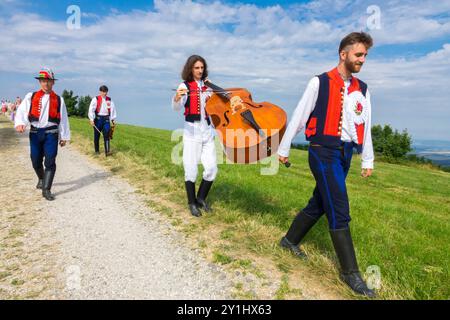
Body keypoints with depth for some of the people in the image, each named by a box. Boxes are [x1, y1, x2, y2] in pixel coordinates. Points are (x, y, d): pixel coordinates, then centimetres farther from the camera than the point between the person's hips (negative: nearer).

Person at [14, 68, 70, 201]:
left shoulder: (58, 100, 6)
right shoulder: (31, 97, 8)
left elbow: (63, 119, 9)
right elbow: (22, 111, -3)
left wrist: (64, 137, 8)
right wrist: (20, 123, -24)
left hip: (51, 133, -2)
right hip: (35, 132, 2)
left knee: (50, 161, -10)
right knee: (36, 161, 10)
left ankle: (46, 189, -6)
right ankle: (41, 179, 40)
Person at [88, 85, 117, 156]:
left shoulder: (109, 100, 9)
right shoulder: (95, 99, -3)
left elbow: (113, 109, 15)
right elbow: (91, 110, -7)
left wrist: (113, 119, 11)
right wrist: (91, 119, -14)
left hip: (106, 119, 2)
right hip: (98, 118, -2)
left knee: (107, 135, -8)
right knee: (97, 135, 6)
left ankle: (107, 151, -12)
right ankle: (97, 151, 19)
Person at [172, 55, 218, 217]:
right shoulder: (185, 86, -4)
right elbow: (176, 108, -20)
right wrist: (177, 97, -41)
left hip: (208, 131, 5)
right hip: (192, 131, -4)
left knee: (212, 169, 2)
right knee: (191, 169, -2)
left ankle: (201, 198, 23)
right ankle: (192, 203, 17)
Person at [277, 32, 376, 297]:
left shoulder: (362, 89, 13)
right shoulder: (320, 83, -4)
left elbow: (365, 126, 15)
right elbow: (299, 117, -1)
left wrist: (368, 160, 15)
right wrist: (284, 148, 2)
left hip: (345, 154, 7)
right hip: (323, 151, -6)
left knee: (319, 203, 13)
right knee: (340, 211, -8)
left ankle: (290, 240, 33)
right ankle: (350, 272, 4)